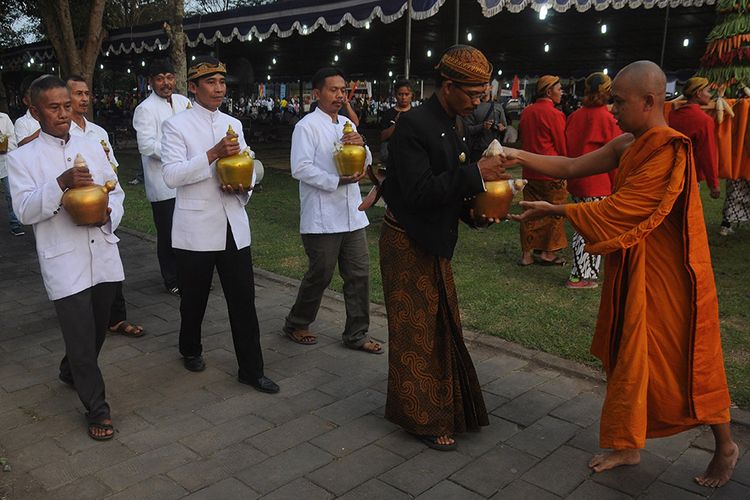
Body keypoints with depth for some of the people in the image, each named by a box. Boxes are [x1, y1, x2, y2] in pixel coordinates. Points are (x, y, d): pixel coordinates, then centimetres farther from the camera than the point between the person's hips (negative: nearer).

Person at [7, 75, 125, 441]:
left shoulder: (91, 148, 10)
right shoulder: (22, 158, -1)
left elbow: (116, 192, 14)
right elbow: (25, 211, -10)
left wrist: (108, 214, -8)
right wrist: (62, 183, -24)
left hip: (103, 255, 5)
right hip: (64, 262, -4)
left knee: (97, 330, 18)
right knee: (81, 338, -1)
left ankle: (71, 372, 46)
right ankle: (96, 408, 15)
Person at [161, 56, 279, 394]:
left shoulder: (233, 124, 12)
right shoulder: (176, 125, -4)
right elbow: (171, 175, -15)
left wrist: (242, 185, -5)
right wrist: (214, 154, -24)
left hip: (234, 226, 4)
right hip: (195, 229, -3)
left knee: (244, 300, 3)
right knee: (194, 298, 14)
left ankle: (251, 369, 13)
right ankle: (190, 350, 40)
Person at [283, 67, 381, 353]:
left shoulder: (347, 125, 16)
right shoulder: (307, 126, -7)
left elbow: (365, 164, 16)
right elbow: (300, 168, -17)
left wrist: (362, 146, -6)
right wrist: (338, 181, -21)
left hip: (352, 214, 7)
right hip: (321, 218, -7)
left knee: (359, 274, 8)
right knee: (320, 275, 4)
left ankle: (356, 334, 20)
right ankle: (296, 324, 27)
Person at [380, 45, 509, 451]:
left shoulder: (450, 127, 7)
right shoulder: (414, 125, -19)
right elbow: (418, 192, -27)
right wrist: (475, 173, -28)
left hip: (432, 243, 9)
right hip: (407, 245, -8)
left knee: (440, 328, 17)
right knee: (416, 334, 3)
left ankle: (443, 405, 34)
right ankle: (423, 418, 18)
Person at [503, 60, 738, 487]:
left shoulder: (670, 153, -23)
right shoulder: (628, 145, 3)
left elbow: (617, 210, -23)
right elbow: (570, 168, 4)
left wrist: (555, 210, -15)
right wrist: (519, 157, -6)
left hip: (668, 276, -8)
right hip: (632, 269, 8)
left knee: (687, 363, 8)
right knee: (628, 358, 14)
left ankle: (726, 448, 33)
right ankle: (629, 446, 31)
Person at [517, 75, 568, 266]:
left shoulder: (526, 112, 5)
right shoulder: (554, 114, -13)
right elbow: (562, 145, -6)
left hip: (530, 170, 6)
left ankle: (527, 253, 14)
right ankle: (547, 253, 14)